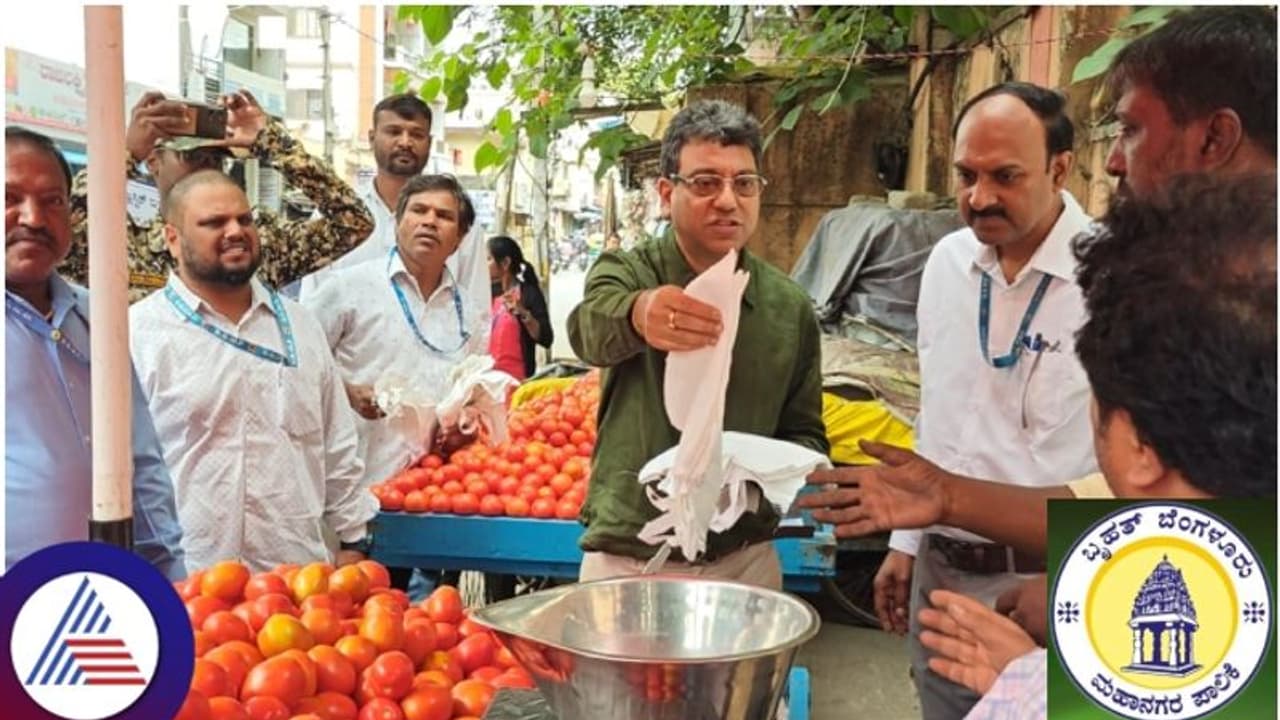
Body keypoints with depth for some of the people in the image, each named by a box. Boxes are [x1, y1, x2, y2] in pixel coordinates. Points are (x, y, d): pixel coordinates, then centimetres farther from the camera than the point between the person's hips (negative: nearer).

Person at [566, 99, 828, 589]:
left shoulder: (790, 307, 1)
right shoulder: (627, 272, -6)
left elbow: (806, 434, 9)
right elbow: (590, 329, -29)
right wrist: (637, 314, -52)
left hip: (745, 560, 2)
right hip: (625, 559, -2)